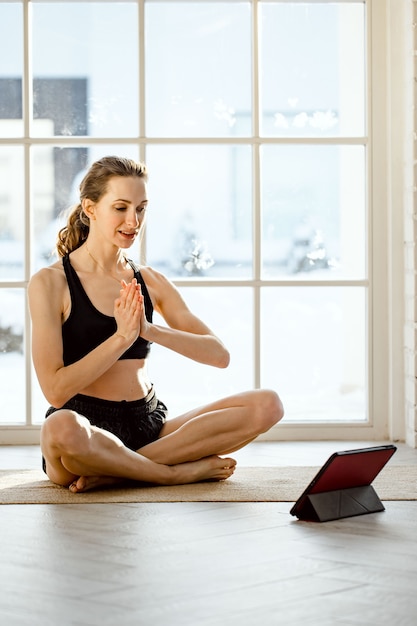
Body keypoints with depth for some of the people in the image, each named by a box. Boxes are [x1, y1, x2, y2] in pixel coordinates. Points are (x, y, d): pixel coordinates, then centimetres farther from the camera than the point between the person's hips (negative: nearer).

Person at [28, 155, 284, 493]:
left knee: (267, 404, -14)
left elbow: (220, 355, 1)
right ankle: (179, 472, -16)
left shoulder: (151, 282, 12)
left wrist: (151, 331, -14)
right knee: (61, 428, -43)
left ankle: (116, 473, -20)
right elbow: (55, 390, -12)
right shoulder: (50, 282, -3)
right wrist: (121, 337, -18)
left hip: (150, 426, 5)